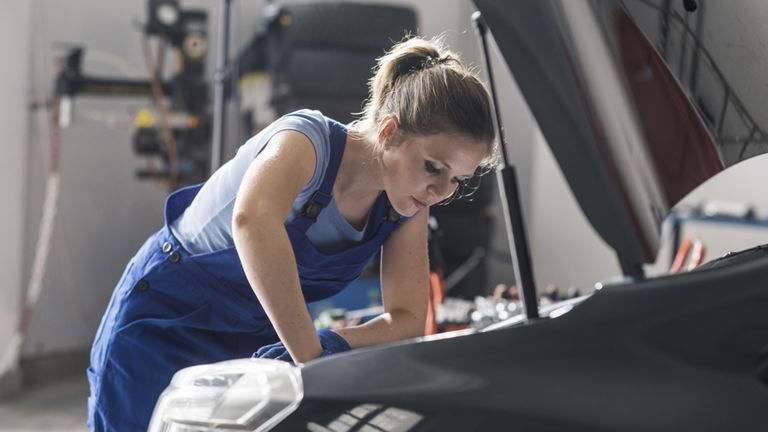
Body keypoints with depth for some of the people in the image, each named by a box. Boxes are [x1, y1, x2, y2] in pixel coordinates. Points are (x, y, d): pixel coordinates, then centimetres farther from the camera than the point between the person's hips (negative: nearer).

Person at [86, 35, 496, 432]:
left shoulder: (407, 205, -10)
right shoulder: (306, 138, -30)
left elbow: (407, 319, -11)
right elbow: (252, 220, -51)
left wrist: (331, 344, -31)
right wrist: (310, 357, -50)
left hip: (259, 336, 5)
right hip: (166, 317, -5)